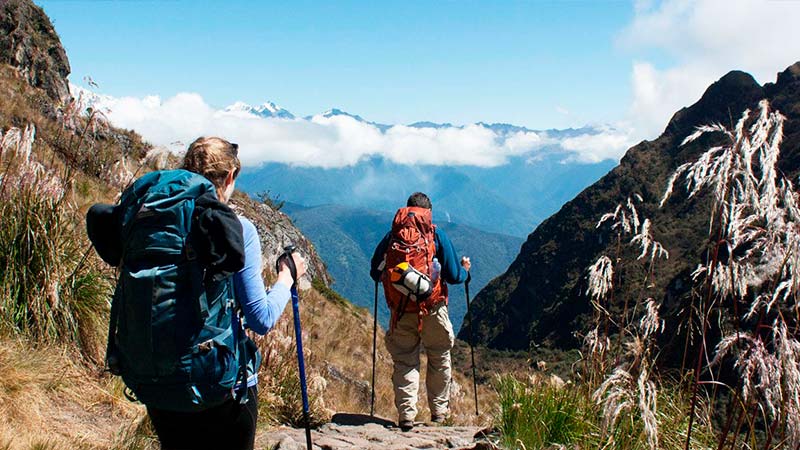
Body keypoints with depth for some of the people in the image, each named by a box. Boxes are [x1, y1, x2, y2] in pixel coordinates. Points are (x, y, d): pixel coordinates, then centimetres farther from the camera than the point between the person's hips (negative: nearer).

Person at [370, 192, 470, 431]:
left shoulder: (391, 236, 3)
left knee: (404, 361, 10)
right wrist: (464, 269, 19)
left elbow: (375, 272, 7)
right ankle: (439, 412, 23)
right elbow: (453, 276, -3)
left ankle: (406, 414, 1)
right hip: (432, 310, -1)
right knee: (439, 359, 16)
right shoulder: (437, 235, -2)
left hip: (400, 312, 1)